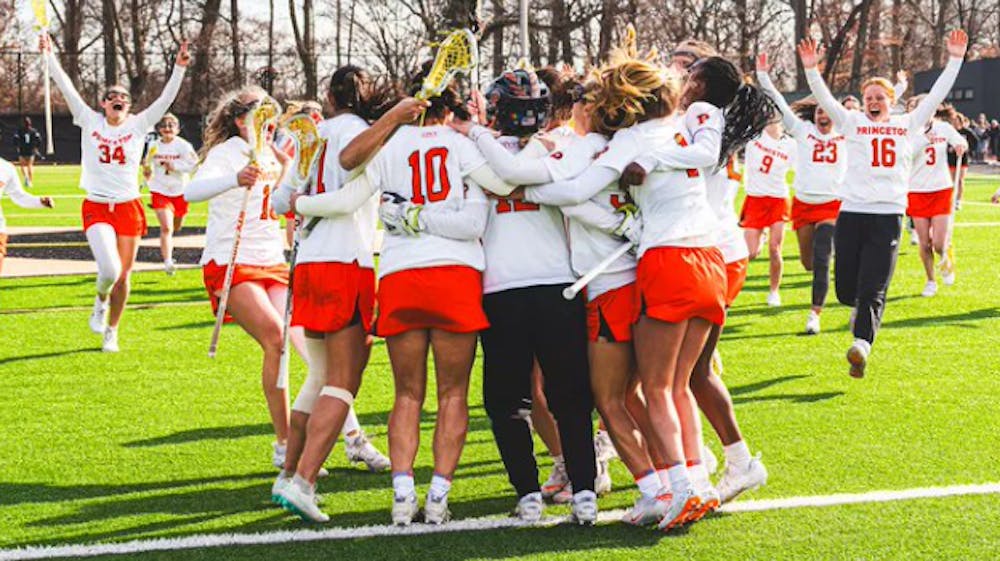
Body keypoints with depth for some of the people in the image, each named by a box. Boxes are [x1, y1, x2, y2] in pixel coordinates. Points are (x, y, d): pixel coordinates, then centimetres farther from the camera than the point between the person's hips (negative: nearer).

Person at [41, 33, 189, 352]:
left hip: (128, 207, 2)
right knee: (109, 269, -20)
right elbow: (66, 87, -2)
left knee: (123, 276, 7)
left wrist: (179, 68, -17)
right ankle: (100, 301, 16)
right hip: (96, 207, -2)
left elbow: (166, 98, -5)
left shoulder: (138, 125, 3)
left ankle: (111, 332, 25)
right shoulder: (89, 121, 2)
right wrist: (49, 56, -8)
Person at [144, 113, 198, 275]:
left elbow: (194, 163, -18)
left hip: (179, 191, 1)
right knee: (166, 227, -17)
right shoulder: (153, 146, 0)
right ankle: (168, 262, -21)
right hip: (160, 190, -1)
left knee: (177, 227, 19)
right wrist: (148, 172, -4)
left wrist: (175, 166, -27)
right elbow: (149, 164, 17)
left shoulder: (183, 145, -10)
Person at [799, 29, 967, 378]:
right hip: (852, 212, 0)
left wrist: (955, 60, 7)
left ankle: (861, 345, -20)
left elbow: (936, 96, 13)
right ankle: (861, 308, 36)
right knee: (846, 289, 3)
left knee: (873, 290, -10)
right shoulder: (852, 123, 9)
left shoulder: (908, 125, 14)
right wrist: (811, 69, -17)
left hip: (888, 215, 0)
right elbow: (825, 99, -2)